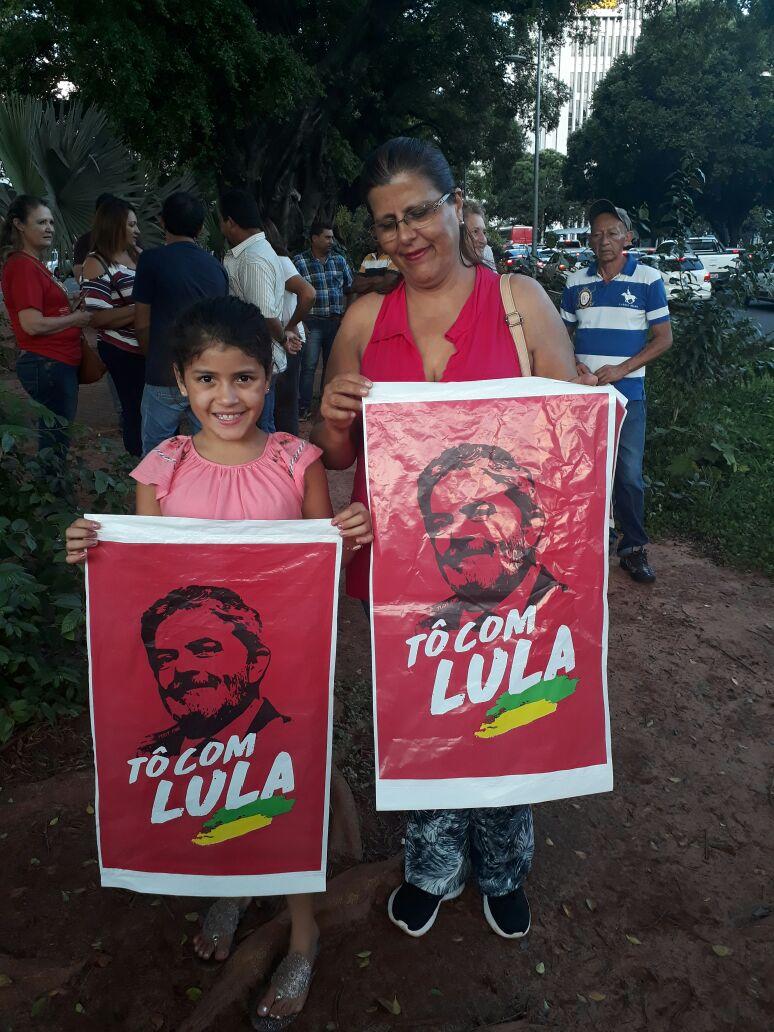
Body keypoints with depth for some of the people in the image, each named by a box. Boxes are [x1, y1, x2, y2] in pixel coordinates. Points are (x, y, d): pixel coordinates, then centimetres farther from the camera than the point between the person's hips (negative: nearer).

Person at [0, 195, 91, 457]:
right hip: (47, 365, -10)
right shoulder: (22, 265, -14)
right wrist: (76, 319, -9)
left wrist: (74, 309, 6)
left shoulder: (34, 264, 15)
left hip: (56, 364, 10)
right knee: (55, 443, -4)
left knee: (56, 438, 16)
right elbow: (32, 325, -21)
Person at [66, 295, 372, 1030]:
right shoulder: (163, 470, -7)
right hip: (194, 663, 3)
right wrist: (91, 552, -17)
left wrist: (350, 542, -22)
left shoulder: (297, 462, -10)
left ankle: (303, 937, 38)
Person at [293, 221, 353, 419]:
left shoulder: (339, 260, 9)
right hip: (312, 322, -4)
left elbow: (349, 288, 15)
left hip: (336, 321, 4)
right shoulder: (299, 262, -3)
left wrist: (344, 316, 6)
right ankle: (304, 406, 0)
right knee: (308, 365, -6)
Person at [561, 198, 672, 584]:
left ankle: (633, 548, 9)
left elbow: (663, 338, -2)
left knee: (629, 475, -4)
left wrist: (620, 369, -13)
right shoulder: (577, 282, 7)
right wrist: (573, 364, -5)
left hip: (627, 393, -3)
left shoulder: (648, 279, -2)